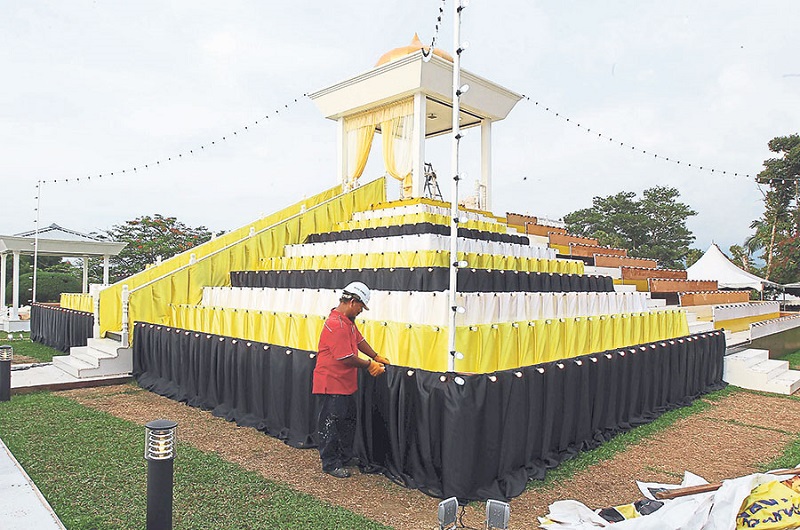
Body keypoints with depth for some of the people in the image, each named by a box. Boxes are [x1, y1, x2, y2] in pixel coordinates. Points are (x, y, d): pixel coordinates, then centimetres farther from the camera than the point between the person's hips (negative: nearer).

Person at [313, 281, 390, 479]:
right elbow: (347, 358, -24)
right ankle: (330, 464, 14)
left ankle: (346, 458, 33)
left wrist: (377, 357, 10)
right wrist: (369, 365, -11)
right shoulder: (336, 325, -26)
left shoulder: (348, 321, 8)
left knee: (348, 420, 20)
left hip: (345, 383, 11)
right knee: (330, 424, 2)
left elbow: (359, 341, 19)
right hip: (332, 383, -11)